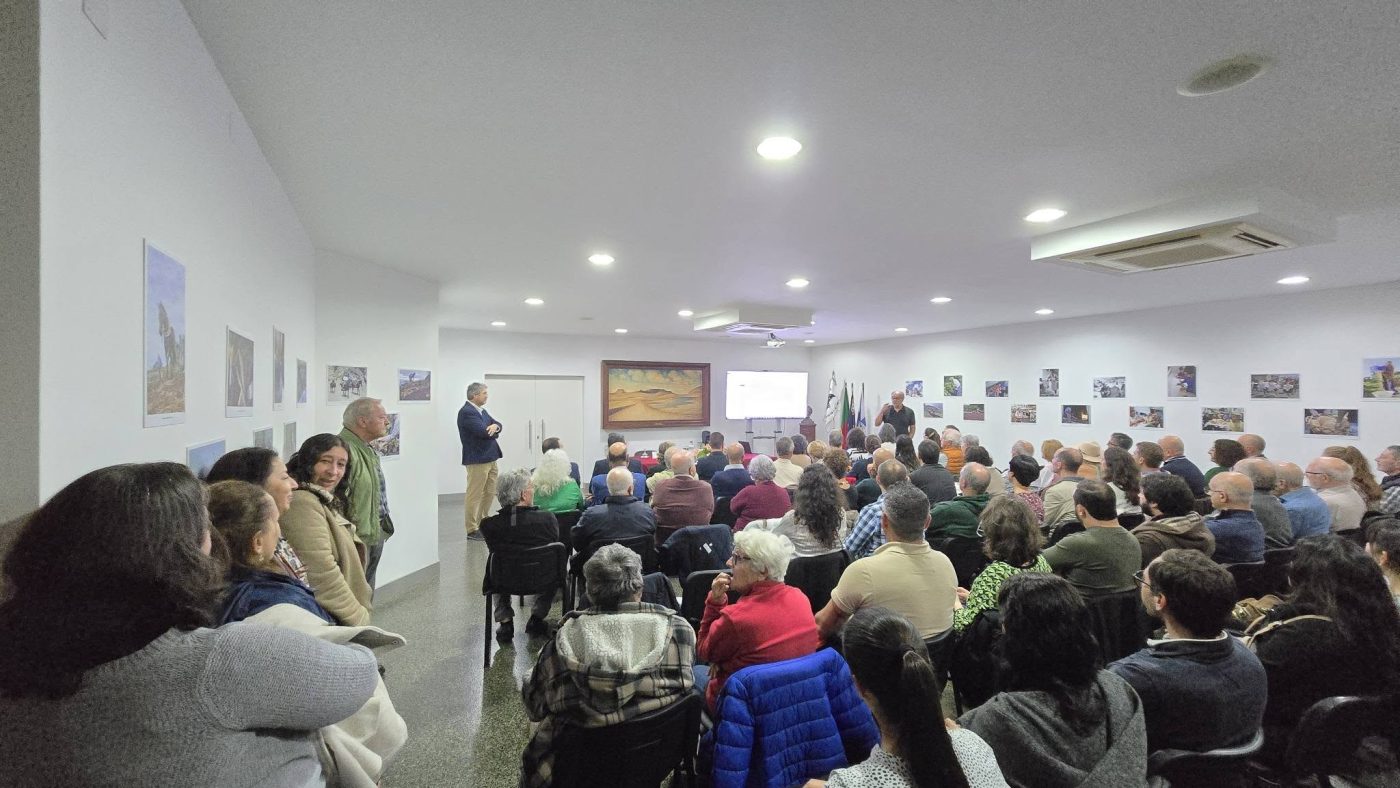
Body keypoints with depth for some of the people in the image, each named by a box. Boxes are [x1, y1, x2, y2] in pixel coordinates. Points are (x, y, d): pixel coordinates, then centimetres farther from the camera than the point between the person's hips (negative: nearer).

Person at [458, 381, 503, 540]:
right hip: (477, 460, -9)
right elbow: (483, 432, -23)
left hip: (490, 458, 9)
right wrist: (494, 432, -2)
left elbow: (498, 425, 9)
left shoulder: (482, 410, 15)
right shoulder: (467, 412, -14)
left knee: (490, 492, 15)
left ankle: (482, 524, 28)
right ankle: (472, 530, 9)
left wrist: (495, 426, -15)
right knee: (474, 495, 0)